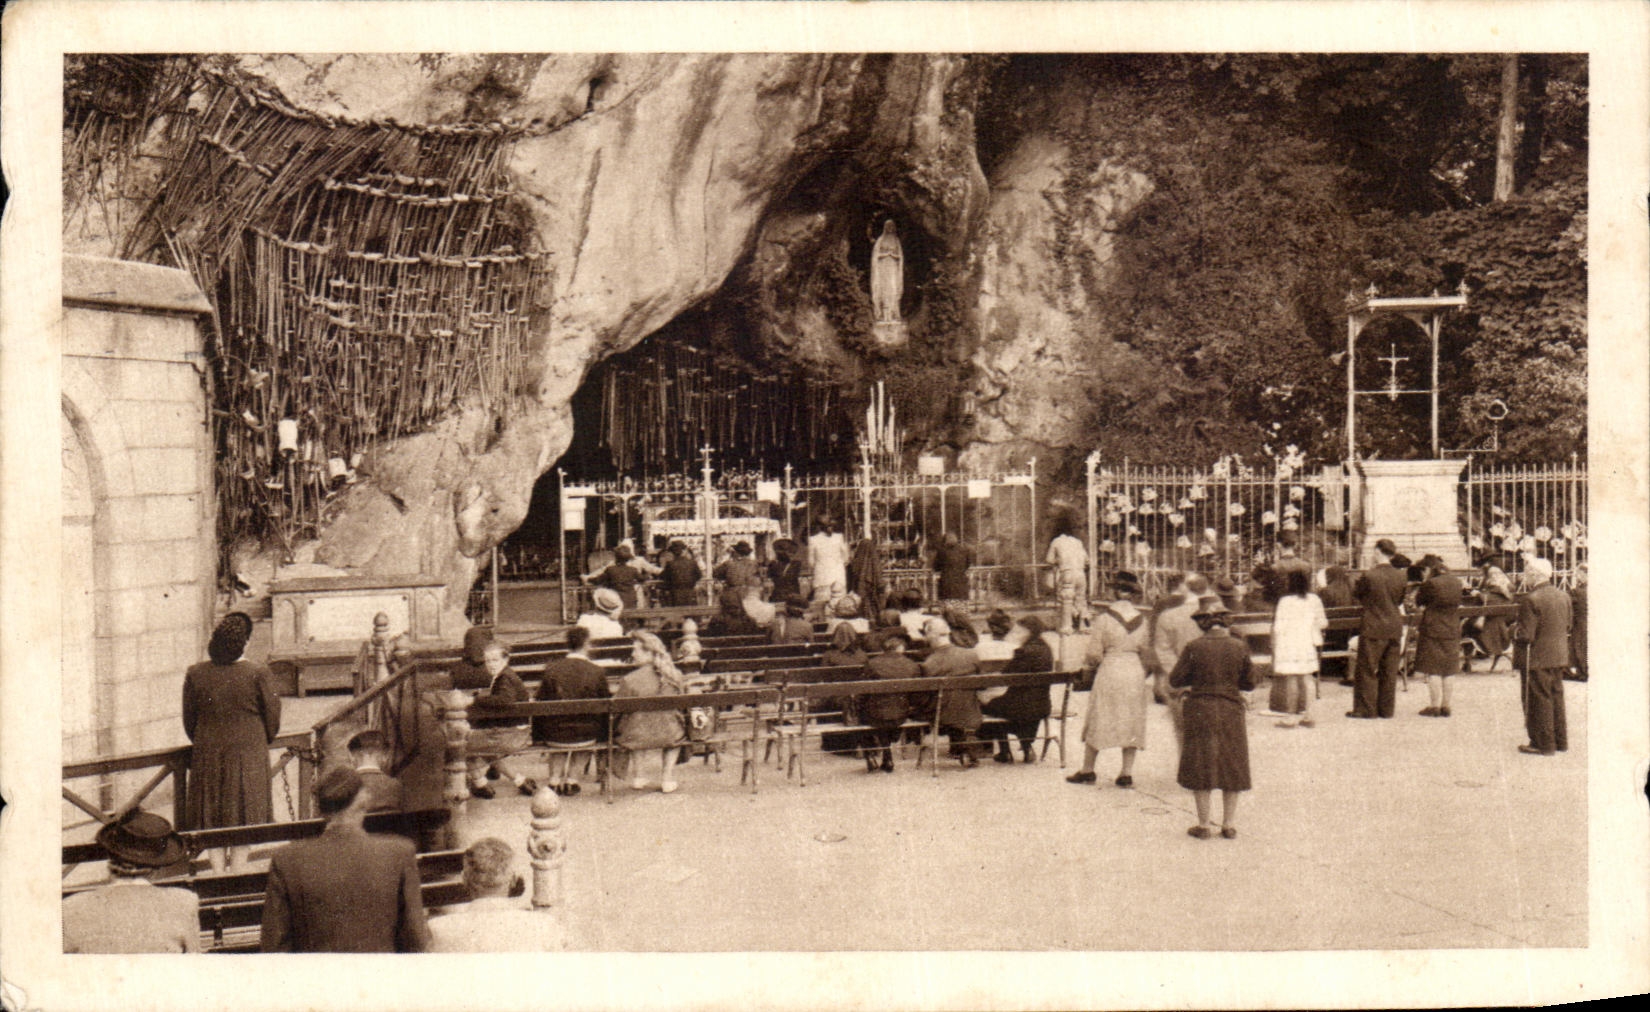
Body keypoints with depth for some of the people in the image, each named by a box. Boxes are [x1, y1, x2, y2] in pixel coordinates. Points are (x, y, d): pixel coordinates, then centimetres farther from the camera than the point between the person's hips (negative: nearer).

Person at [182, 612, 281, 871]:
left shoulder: (195, 674, -2)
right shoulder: (258, 674, -10)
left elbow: (189, 721, 6)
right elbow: (272, 720, -3)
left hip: (207, 756, 2)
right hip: (248, 753, -2)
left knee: (213, 824, 10)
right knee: (242, 825, 6)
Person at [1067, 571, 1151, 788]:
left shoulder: (1104, 616, -10)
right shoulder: (1141, 617, 2)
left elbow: (1094, 653, -9)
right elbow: (1145, 650, 9)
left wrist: (1089, 661, 12)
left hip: (1109, 671, -3)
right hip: (1135, 671, 3)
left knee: (1097, 721, 8)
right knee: (1131, 721, 10)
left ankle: (1087, 770, 15)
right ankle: (1127, 773, 7)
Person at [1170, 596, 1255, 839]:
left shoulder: (1194, 648, -11)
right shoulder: (1238, 647, -4)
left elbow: (1175, 680, -6)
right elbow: (1249, 682, 3)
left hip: (1200, 711, -2)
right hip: (1231, 710, 2)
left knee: (1200, 770, 7)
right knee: (1232, 768, 13)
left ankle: (1204, 825, 8)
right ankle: (1229, 823, 15)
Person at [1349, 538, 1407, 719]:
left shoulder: (1369, 575, -17)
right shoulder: (1400, 576, -1)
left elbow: (1356, 591, -1)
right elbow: (1400, 600, 11)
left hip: (1373, 628, -5)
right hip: (1394, 628, 5)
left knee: (1367, 670, 4)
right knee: (1389, 670, 12)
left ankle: (1366, 709, 6)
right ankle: (1386, 708, 17)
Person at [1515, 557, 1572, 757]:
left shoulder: (1531, 600, -20)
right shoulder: (1564, 596, 5)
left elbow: (1526, 636, -22)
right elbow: (1568, 627, 14)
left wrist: (1514, 634, -2)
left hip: (1537, 658, -8)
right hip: (1560, 656, 8)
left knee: (1540, 700, 1)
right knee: (1556, 697, 17)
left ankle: (1544, 744, 7)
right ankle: (1560, 740, 25)